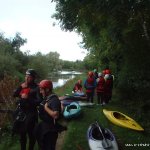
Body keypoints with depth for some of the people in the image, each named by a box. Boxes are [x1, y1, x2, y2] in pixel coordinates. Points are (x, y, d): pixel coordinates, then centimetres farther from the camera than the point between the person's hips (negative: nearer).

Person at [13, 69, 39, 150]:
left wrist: (28, 98, -25)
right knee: (21, 133, 20)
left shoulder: (36, 88, -14)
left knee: (30, 133, 7)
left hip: (30, 113, -6)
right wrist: (20, 87, -13)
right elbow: (14, 95, 0)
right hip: (20, 112, 6)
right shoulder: (23, 85, 5)